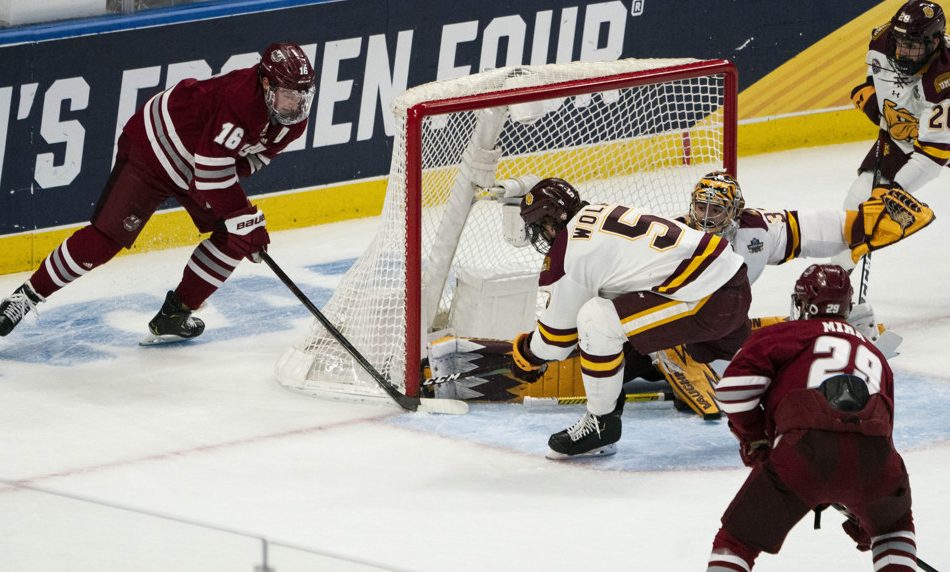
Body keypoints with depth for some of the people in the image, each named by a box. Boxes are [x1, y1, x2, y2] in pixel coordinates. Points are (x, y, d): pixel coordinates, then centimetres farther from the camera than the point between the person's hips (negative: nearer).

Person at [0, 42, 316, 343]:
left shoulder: (293, 119, -11)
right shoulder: (239, 97, -37)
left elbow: (256, 154, 5)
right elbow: (212, 170, -39)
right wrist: (246, 220, -36)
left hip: (195, 169, 8)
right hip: (153, 148, -8)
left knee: (234, 236, -3)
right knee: (107, 236, -13)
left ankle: (174, 314, 6)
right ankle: (28, 295, 0)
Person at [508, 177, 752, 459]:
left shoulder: (571, 251, -9)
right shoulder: (604, 213, 16)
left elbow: (559, 331, 1)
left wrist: (528, 354, 22)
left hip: (706, 302, -9)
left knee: (596, 320, -15)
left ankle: (601, 423, 0)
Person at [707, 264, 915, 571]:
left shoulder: (785, 335, 21)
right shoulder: (874, 354, 36)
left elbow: (735, 385, 3)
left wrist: (752, 437, 20)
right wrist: (862, 514, 51)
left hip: (802, 454, -3)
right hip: (873, 459, 3)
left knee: (736, 542, 11)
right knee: (894, 525, 35)